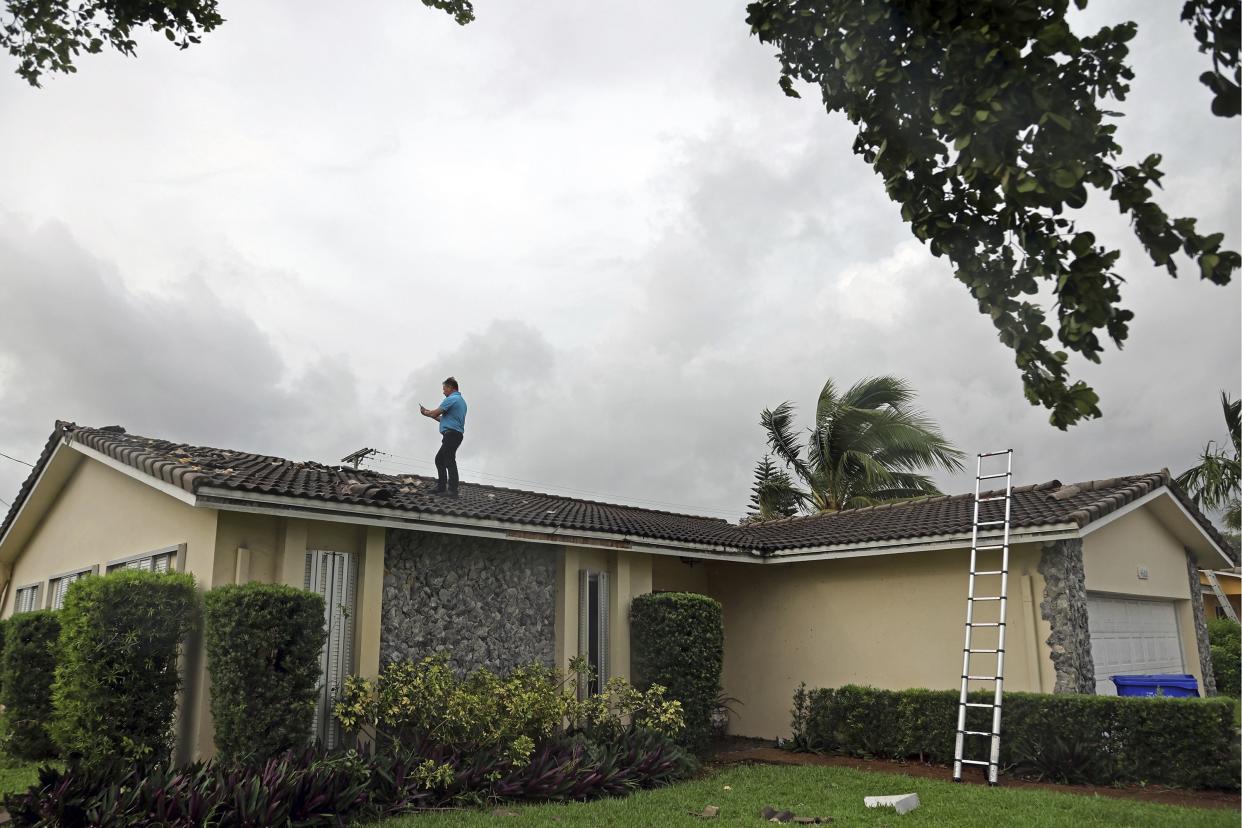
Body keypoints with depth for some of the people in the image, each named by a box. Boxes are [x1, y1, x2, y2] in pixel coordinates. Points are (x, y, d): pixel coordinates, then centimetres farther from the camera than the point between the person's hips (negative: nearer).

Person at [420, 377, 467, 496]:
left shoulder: (451, 399, -9)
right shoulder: (461, 401, 23)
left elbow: (434, 413, -9)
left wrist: (426, 413, 11)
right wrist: (431, 414, 24)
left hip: (451, 434, -10)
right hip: (457, 434, 10)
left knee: (449, 461, -12)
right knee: (439, 459, 15)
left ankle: (452, 490, -15)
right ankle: (441, 487, 14)